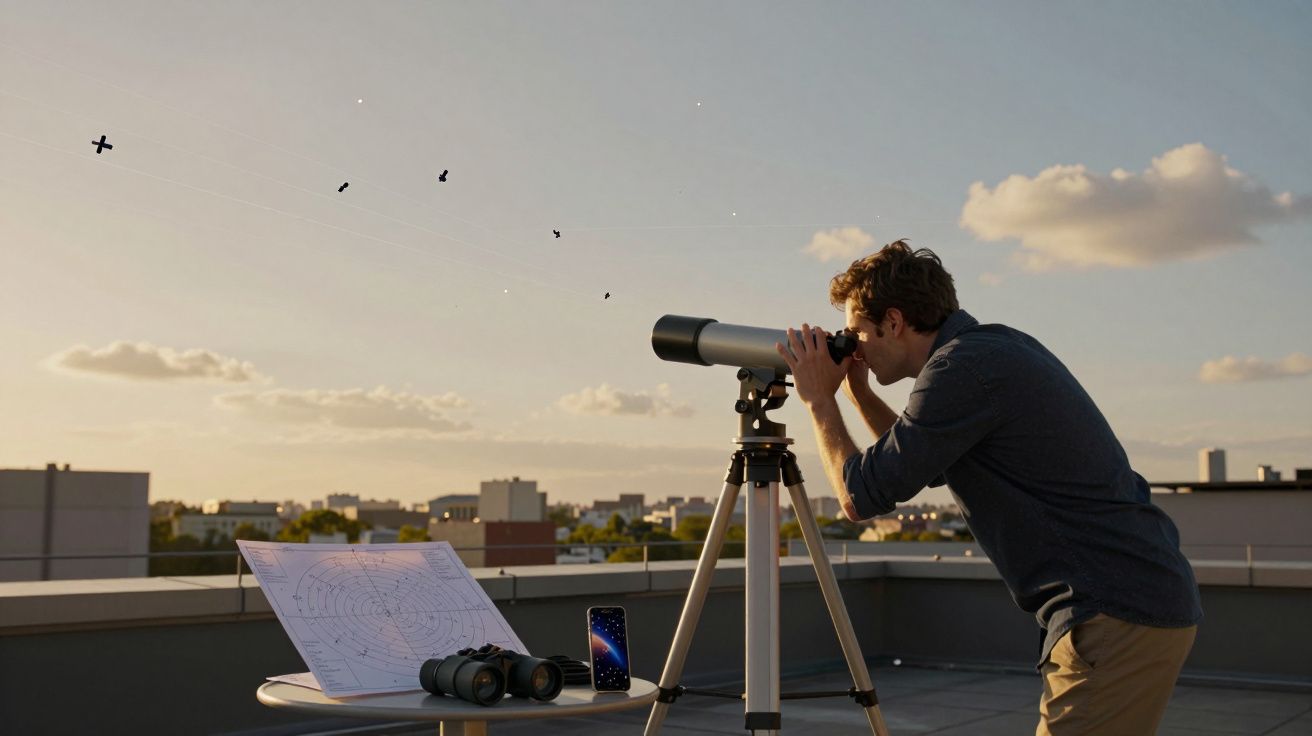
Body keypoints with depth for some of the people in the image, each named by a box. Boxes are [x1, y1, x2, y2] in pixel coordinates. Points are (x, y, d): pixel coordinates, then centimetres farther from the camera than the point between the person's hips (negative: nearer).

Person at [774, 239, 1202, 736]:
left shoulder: (963, 368, -16)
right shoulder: (996, 347, 15)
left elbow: (862, 497, -12)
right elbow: (923, 465, 29)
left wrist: (819, 400, 1)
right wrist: (858, 394, 19)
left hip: (1120, 615, -10)